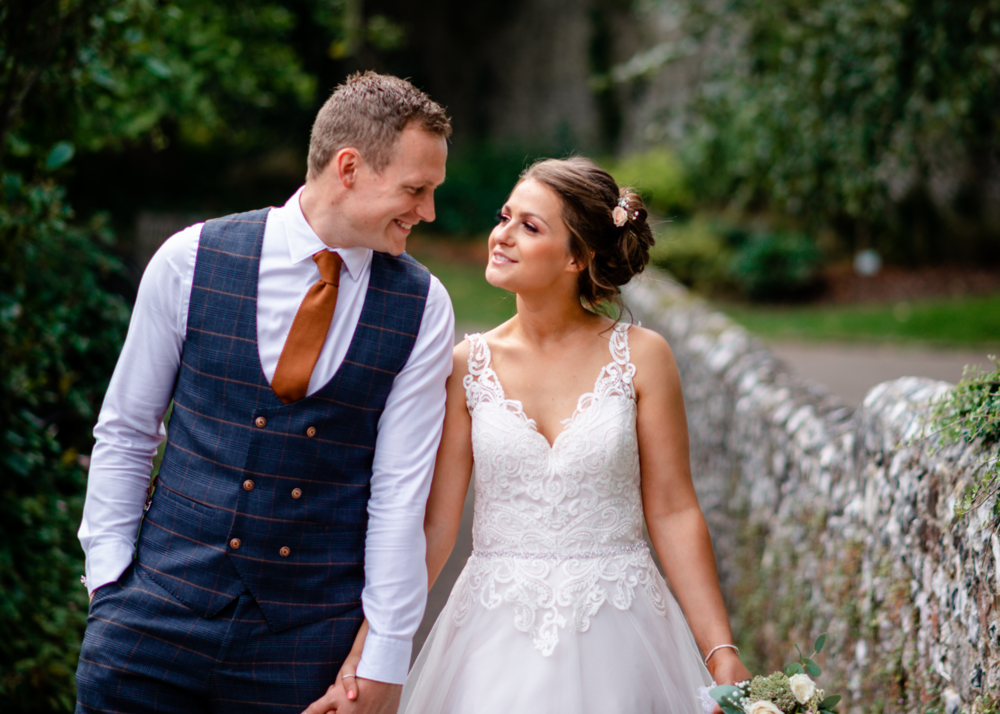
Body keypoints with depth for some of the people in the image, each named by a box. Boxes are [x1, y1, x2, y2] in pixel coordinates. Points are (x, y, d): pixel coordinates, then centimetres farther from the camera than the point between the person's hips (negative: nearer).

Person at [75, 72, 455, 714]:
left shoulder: (423, 307, -2)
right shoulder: (191, 260, -3)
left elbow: (401, 492, -4)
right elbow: (124, 432, 6)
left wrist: (385, 662, -4)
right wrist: (108, 582, 2)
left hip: (310, 637, 0)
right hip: (163, 607, 0)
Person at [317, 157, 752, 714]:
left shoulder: (641, 356, -4)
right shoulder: (467, 366, -1)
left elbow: (673, 512, -3)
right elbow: (432, 525, -2)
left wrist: (722, 653, -6)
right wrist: (368, 649, -9)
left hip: (617, 632, -1)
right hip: (496, 639, 1)